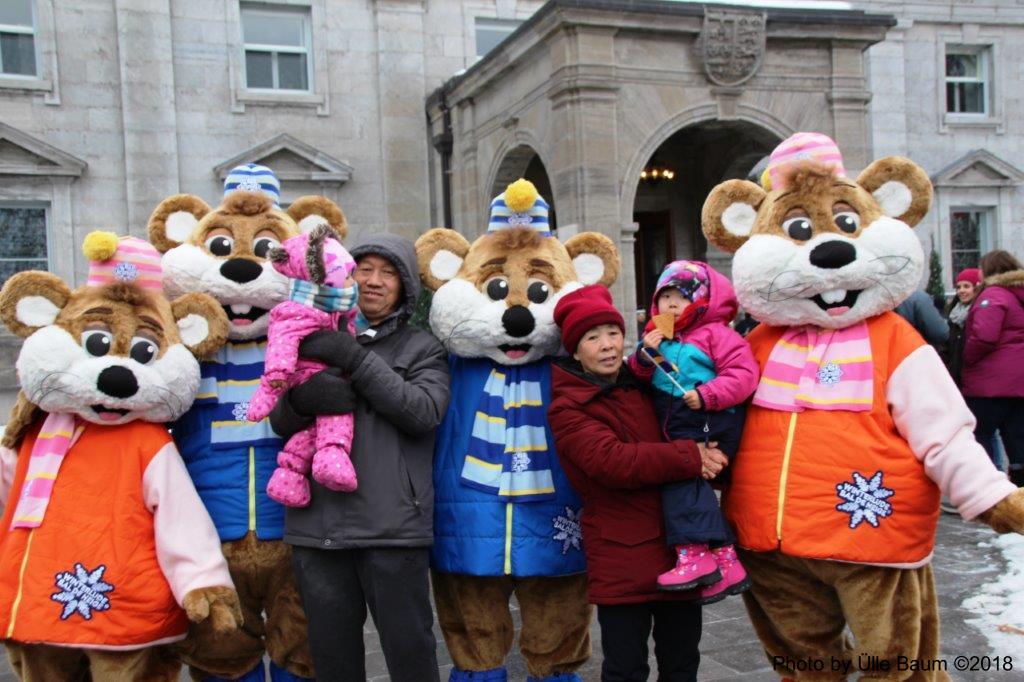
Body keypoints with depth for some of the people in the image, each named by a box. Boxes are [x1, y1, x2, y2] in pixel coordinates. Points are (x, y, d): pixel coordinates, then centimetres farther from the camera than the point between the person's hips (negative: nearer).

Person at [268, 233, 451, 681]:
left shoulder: (422, 348, 8)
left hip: (392, 525, -3)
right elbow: (280, 422, 9)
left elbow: (425, 411, -10)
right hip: (317, 524, 3)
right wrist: (303, 396, -14)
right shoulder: (317, 341, 15)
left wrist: (355, 359, -14)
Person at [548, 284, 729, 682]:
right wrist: (690, 458, -20)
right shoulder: (567, 408, -7)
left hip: (681, 546, 6)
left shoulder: (643, 388, 13)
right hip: (622, 560, -6)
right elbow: (612, 461, -21)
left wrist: (711, 458, -1)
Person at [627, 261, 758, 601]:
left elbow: (743, 374, -12)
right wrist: (644, 356, -7)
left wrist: (706, 395, -21)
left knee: (681, 475, -23)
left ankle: (695, 554, -21)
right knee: (688, 482, 5)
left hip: (706, 424, -7)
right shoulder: (657, 336, 17)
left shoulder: (715, 334, -3)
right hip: (674, 427, 7)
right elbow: (639, 378, 13)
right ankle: (724, 560, 13)